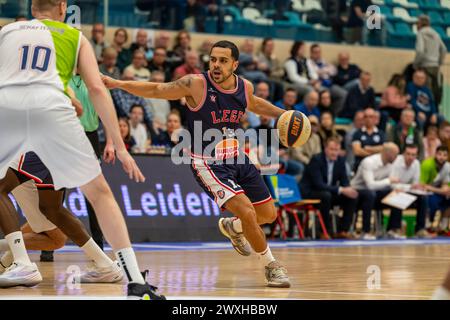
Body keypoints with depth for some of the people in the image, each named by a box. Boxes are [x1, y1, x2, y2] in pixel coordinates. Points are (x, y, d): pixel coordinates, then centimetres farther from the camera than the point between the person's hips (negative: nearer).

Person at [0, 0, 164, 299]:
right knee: (99, 193, 12)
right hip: (50, 106, -1)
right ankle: (136, 281, 4)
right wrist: (120, 147, 14)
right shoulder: (75, 37, 26)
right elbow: (97, 89, 14)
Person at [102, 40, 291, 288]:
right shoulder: (196, 84, -18)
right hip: (209, 163, -7)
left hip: (237, 158, 7)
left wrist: (282, 114, 20)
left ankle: (232, 227, 47)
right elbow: (156, 90, -13)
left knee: (268, 214, 14)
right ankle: (271, 265, 2)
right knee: (247, 213, -21)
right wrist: (118, 84, -22)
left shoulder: (244, 87, -2)